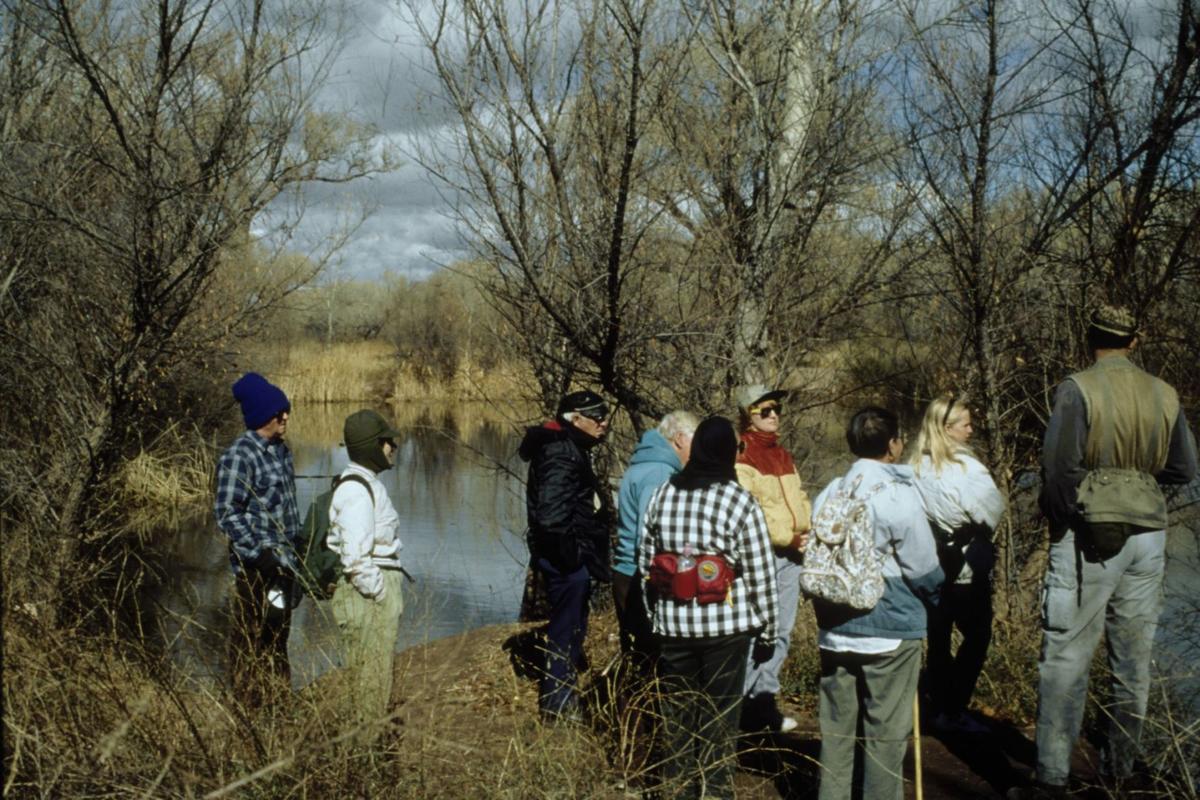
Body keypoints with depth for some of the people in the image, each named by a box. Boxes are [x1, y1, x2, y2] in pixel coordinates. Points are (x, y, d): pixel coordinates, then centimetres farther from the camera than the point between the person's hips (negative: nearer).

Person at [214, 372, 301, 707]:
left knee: (278, 636, 18)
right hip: (255, 567, -9)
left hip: (282, 563, 9)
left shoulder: (280, 450, 12)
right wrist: (260, 552, -24)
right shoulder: (238, 455, -15)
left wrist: (299, 549, 21)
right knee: (250, 644, -1)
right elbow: (227, 513, -18)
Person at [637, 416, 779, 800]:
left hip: (672, 624, 3)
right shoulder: (740, 501, -9)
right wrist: (767, 631, 2)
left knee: (677, 713, 15)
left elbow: (645, 562, 9)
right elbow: (761, 576, -8)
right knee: (719, 717, 8)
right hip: (726, 625, -3)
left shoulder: (662, 494, 3)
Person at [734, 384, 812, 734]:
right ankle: (745, 702, 1)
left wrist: (808, 532, 2)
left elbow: (799, 500, 19)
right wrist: (788, 537, -16)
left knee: (781, 632, 13)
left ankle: (765, 701, 22)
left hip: (791, 554, 9)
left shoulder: (782, 456, 18)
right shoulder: (741, 457, -9)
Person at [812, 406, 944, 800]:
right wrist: (938, 600, 9)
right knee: (885, 733, 4)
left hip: (835, 631, 5)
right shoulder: (898, 495, -15)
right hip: (890, 633, -5)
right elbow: (923, 567, -11)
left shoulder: (827, 496, 3)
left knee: (836, 728, 13)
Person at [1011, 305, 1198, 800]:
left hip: (1090, 535, -5)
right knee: (1134, 657, 13)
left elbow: (1058, 463, -15)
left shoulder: (1079, 389, -10)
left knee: (1066, 658, -2)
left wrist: (1059, 518, 0)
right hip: (1148, 535, 5)